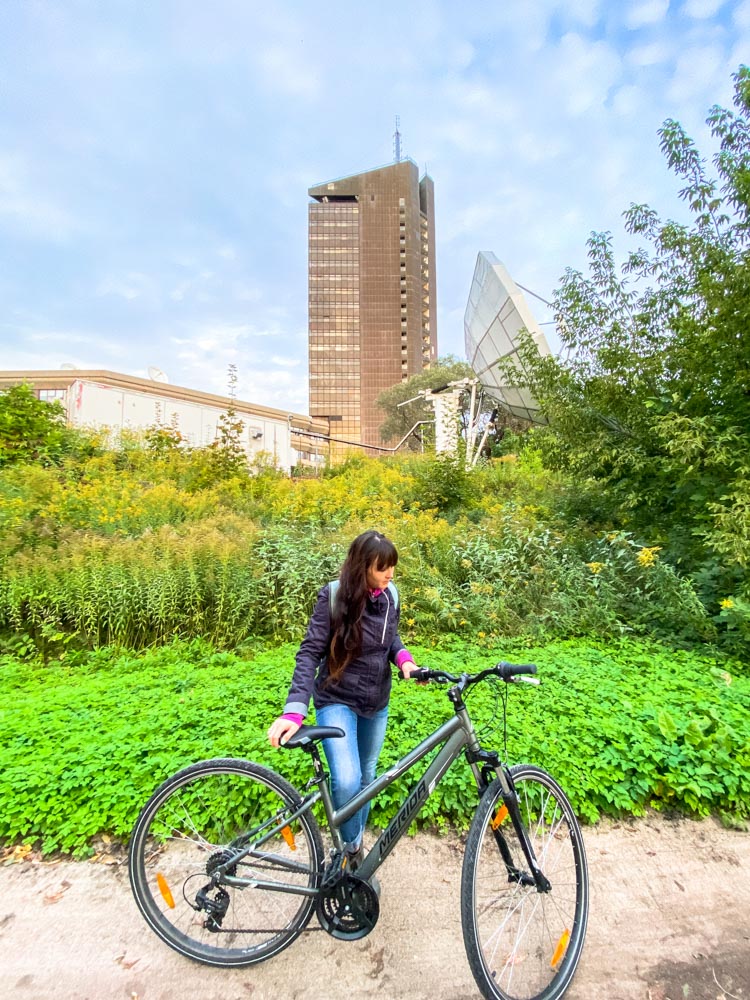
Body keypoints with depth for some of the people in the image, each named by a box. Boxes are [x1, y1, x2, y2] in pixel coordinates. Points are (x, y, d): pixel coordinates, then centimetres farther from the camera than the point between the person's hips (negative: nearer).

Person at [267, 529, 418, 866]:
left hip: (376, 703, 5)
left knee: (367, 777, 20)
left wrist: (403, 657, -15)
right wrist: (294, 710, -32)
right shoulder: (334, 598, -22)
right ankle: (352, 849, 11)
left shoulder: (390, 595, -8)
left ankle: (359, 839, 47)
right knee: (346, 782, -20)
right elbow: (310, 652, -22)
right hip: (337, 701, -5)